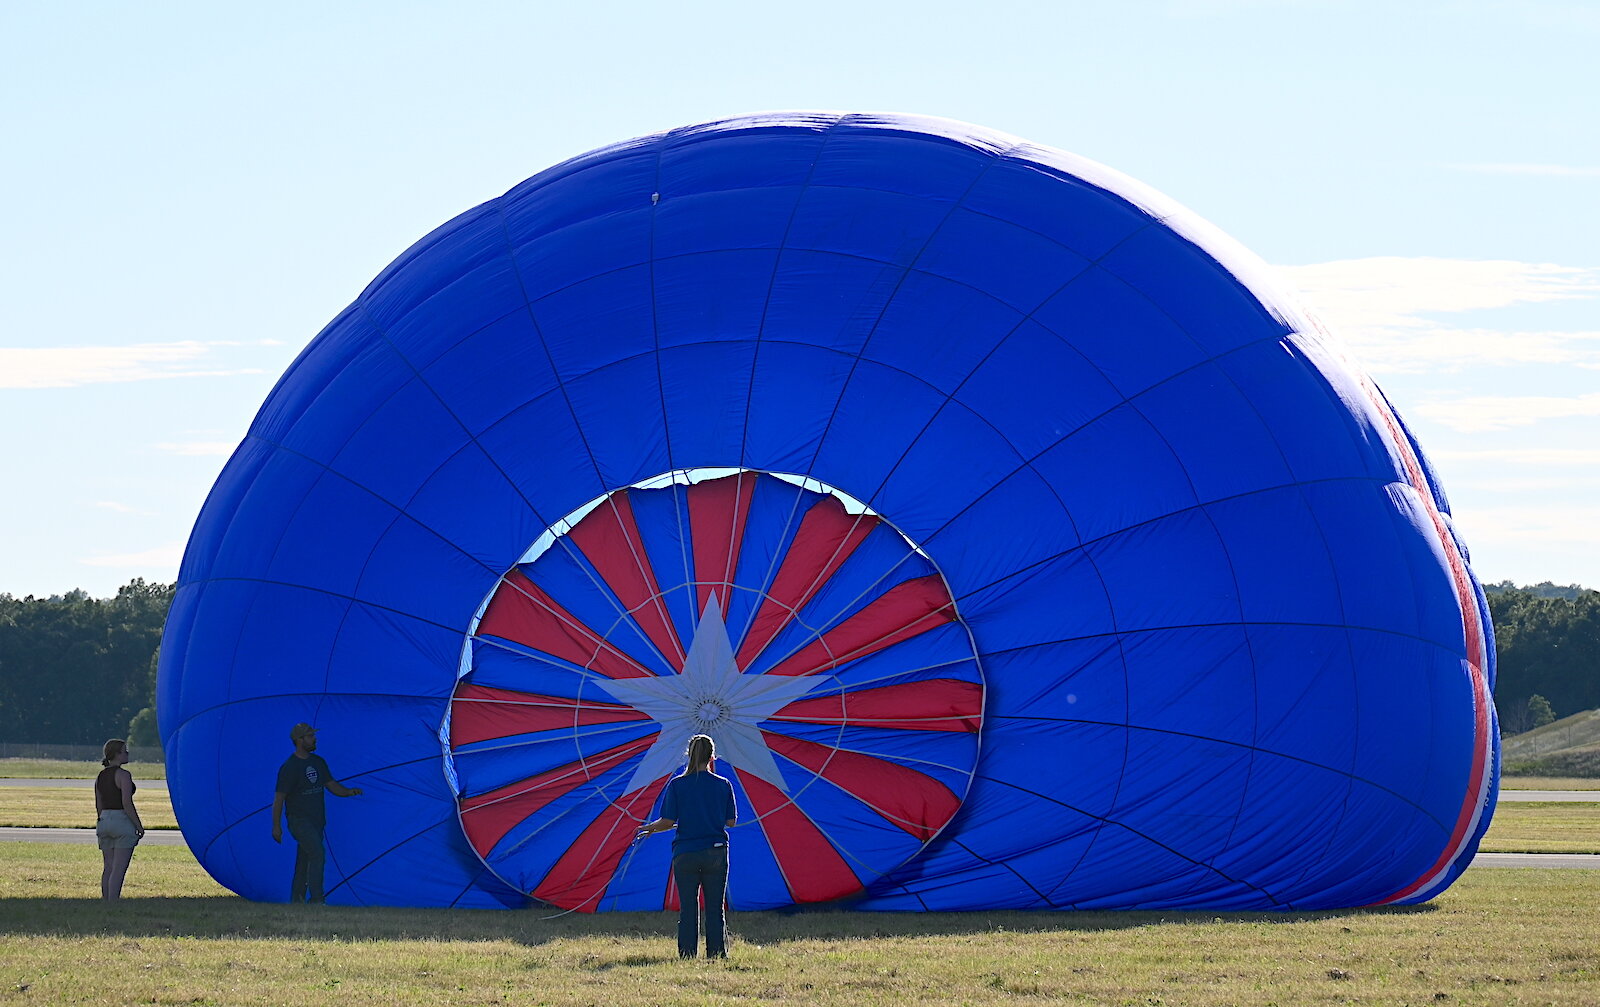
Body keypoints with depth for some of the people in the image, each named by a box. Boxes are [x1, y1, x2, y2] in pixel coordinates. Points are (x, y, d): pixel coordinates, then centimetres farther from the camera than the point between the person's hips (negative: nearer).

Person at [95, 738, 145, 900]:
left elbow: (98, 806, 15)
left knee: (108, 867, 11)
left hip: (104, 821, 7)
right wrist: (139, 826, -11)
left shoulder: (100, 776, 11)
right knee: (119, 869, -7)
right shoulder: (123, 775, -12)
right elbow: (127, 803, -18)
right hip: (122, 821, -7)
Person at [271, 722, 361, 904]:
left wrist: (349, 791, -6)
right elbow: (279, 798, -10)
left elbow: (331, 785, 15)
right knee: (317, 853, -20)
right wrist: (276, 826, -12)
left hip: (316, 820, 7)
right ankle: (316, 900, -21)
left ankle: (296, 900, 15)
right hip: (299, 820, -7)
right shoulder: (289, 767, -11)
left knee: (305, 860, 9)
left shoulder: (318, 762, 12)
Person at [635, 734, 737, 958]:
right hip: (716, 852, 1)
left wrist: (650, 828, 14)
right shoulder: (723, 785, -1)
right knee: (715, 909, 7)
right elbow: (730, 822, 3)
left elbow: (667, 822, -6)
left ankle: (687, 956, 4)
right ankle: (717, 955, 7)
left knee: (688, 909, 4)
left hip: (685, 854, -1)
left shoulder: (677, 785, -5)